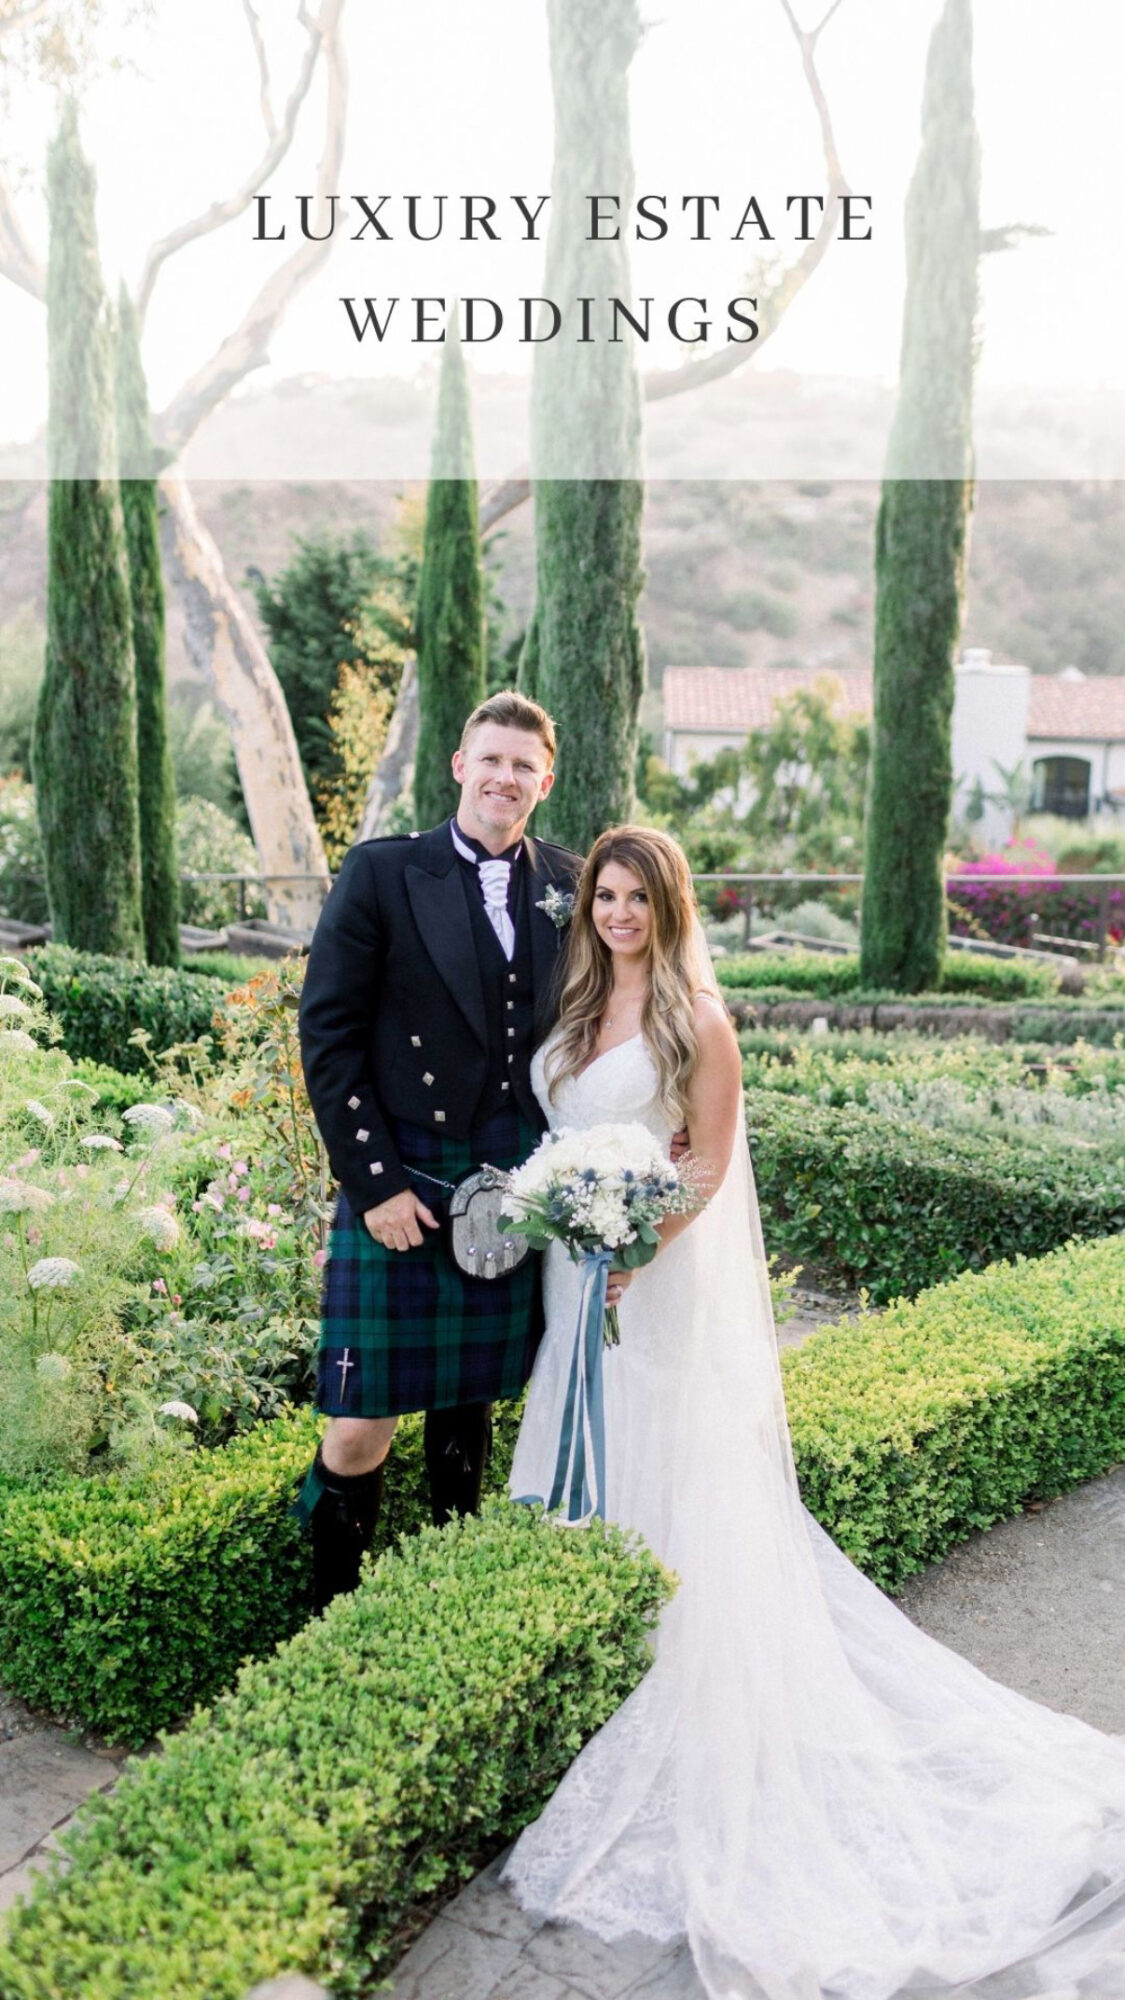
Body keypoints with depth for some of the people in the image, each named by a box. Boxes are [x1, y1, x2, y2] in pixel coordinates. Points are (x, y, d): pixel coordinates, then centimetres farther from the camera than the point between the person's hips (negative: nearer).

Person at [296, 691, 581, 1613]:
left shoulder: (566, 883, 6)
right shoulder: (382, 873, -4)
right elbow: (328, 1034, -6)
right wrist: (373, 1182, -11)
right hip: (401, 1190, -3)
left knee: (471, 1406, 18)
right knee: (361, 1431, -1)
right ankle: (332, 1605, 22)